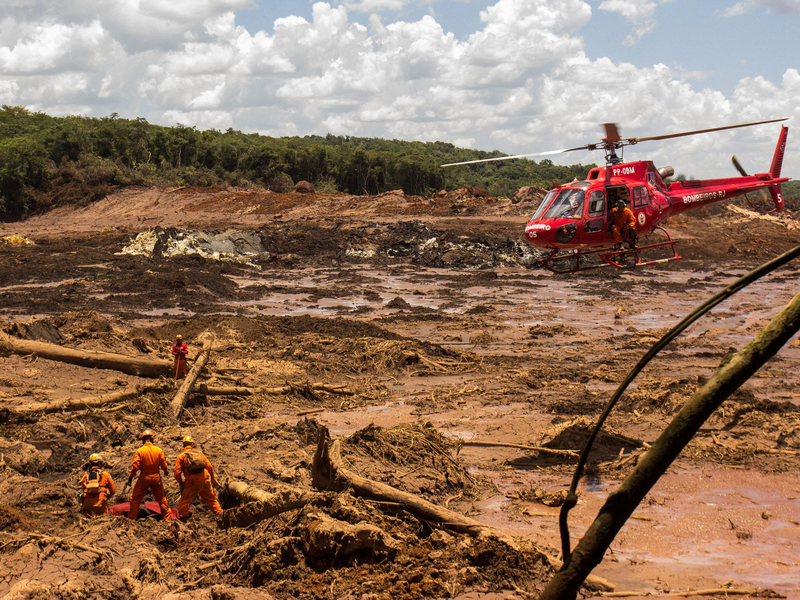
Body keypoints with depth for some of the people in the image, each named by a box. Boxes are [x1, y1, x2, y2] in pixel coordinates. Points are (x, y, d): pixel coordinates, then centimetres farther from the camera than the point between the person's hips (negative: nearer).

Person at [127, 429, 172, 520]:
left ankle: (131, 518, 9)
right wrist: (166, 471, 26)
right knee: (161, 498, 16)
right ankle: (167, 517, 17)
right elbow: (164, 465, 5)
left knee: (135, 499, 9)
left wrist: (130, 477, 0)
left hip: (144, 478, -3)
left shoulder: (139, 451, -10)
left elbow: (135, 466, -12)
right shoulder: (159, 450, -2)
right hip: (156, 477, 3)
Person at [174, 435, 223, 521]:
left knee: (184, 501, 6)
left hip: (192, 482, -3)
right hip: (205, 480, 3)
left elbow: (177, 472, -5)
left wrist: (181, 484, 7)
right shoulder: (199, 453, 10)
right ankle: (220, 513, 23)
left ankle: (183, 517, -3)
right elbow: (209, 466, 9)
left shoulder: (181, 456, 1)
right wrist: (213, 478, 19)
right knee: (211, 499, 18)